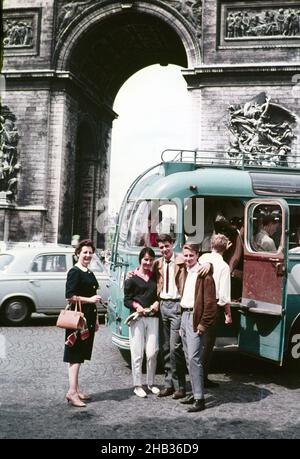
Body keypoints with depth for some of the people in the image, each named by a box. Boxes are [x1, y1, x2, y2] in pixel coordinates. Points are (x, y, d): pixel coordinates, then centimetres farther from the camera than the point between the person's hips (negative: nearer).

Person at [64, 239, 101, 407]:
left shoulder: (90, 273, 17)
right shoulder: (75, 272, -9)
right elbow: (70, 296, -16)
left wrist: (96, 319, 23)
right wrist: (90, 299, -20)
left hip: (89, 318, 8)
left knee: (80, 355, 12)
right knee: (75, 355, -7)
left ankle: (77, 389, 19)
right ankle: (72, 392, -6)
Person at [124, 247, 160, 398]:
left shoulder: (155, 276, 12)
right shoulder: (132, 279, 1)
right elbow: (127, 300, 0)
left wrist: (157, 302, -3)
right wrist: (137, 306, -17)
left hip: (153, 317, 3)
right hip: (137, 318, -3)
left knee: (152, 352, 2)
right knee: (137, 353, 1)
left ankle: (151, 383, 19)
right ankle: (137, 385, 12)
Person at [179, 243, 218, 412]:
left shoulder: (204, 275, -12)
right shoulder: (185, 273, 14)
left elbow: (210, 303, -15)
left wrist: (203, 325, -17)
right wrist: (182, 318, 13)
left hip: (195, 318, -9)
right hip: (184, 315, 9)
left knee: (194, 358, -11)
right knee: (189, 358, 13)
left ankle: (200, 399, -6)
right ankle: (195, 393, 23)